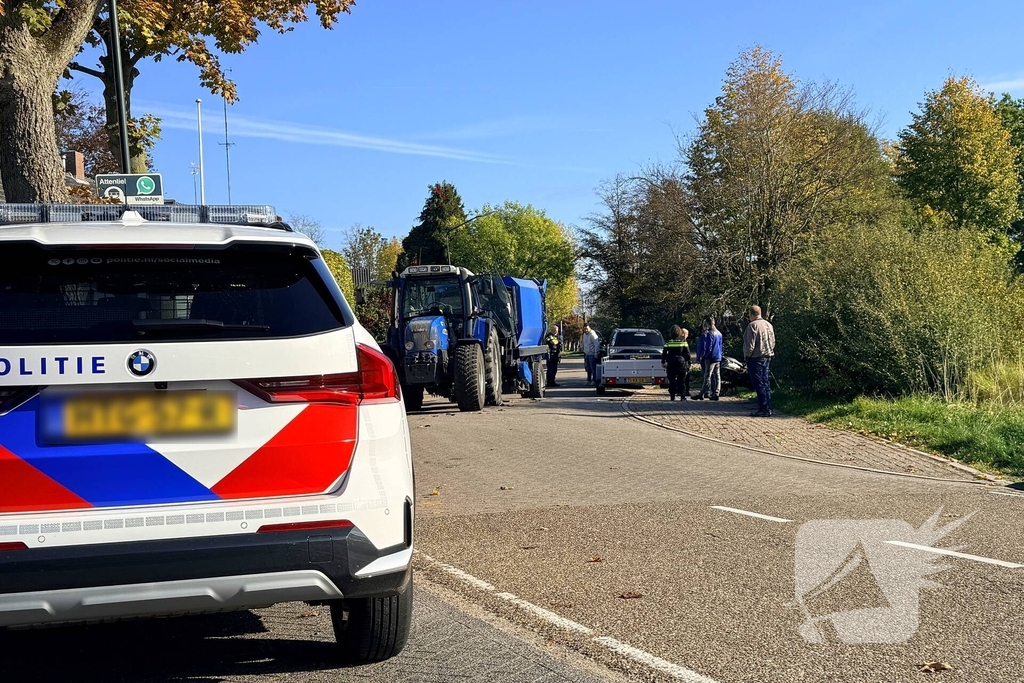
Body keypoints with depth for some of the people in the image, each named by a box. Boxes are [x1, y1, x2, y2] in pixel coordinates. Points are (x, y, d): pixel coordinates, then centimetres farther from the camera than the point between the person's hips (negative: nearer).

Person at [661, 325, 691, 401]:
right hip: (681, 362, -1)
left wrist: (663, 362, 9)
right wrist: (689, 362, 6)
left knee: (672, 380, 5)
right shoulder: (683, 341, -1)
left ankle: (672, 396, 3)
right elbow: (687, 353, 0)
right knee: (682, 380, 5)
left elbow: (664, 353, 2)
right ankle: (682, 396, 3)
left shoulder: (668, 342, 1)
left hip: (671, 363, 1)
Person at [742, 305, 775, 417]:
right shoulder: (769, 325, 11)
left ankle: (763, 409, -7)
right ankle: (768, 408, 15)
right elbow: (773, 342, 16)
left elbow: (750, 344, -16)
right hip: (767, 357, 8)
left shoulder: (752, 325, -15)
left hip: (756, 358, -8)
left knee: (759, 384, -5)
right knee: (766, 383, 12)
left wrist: (747, 356, -4)